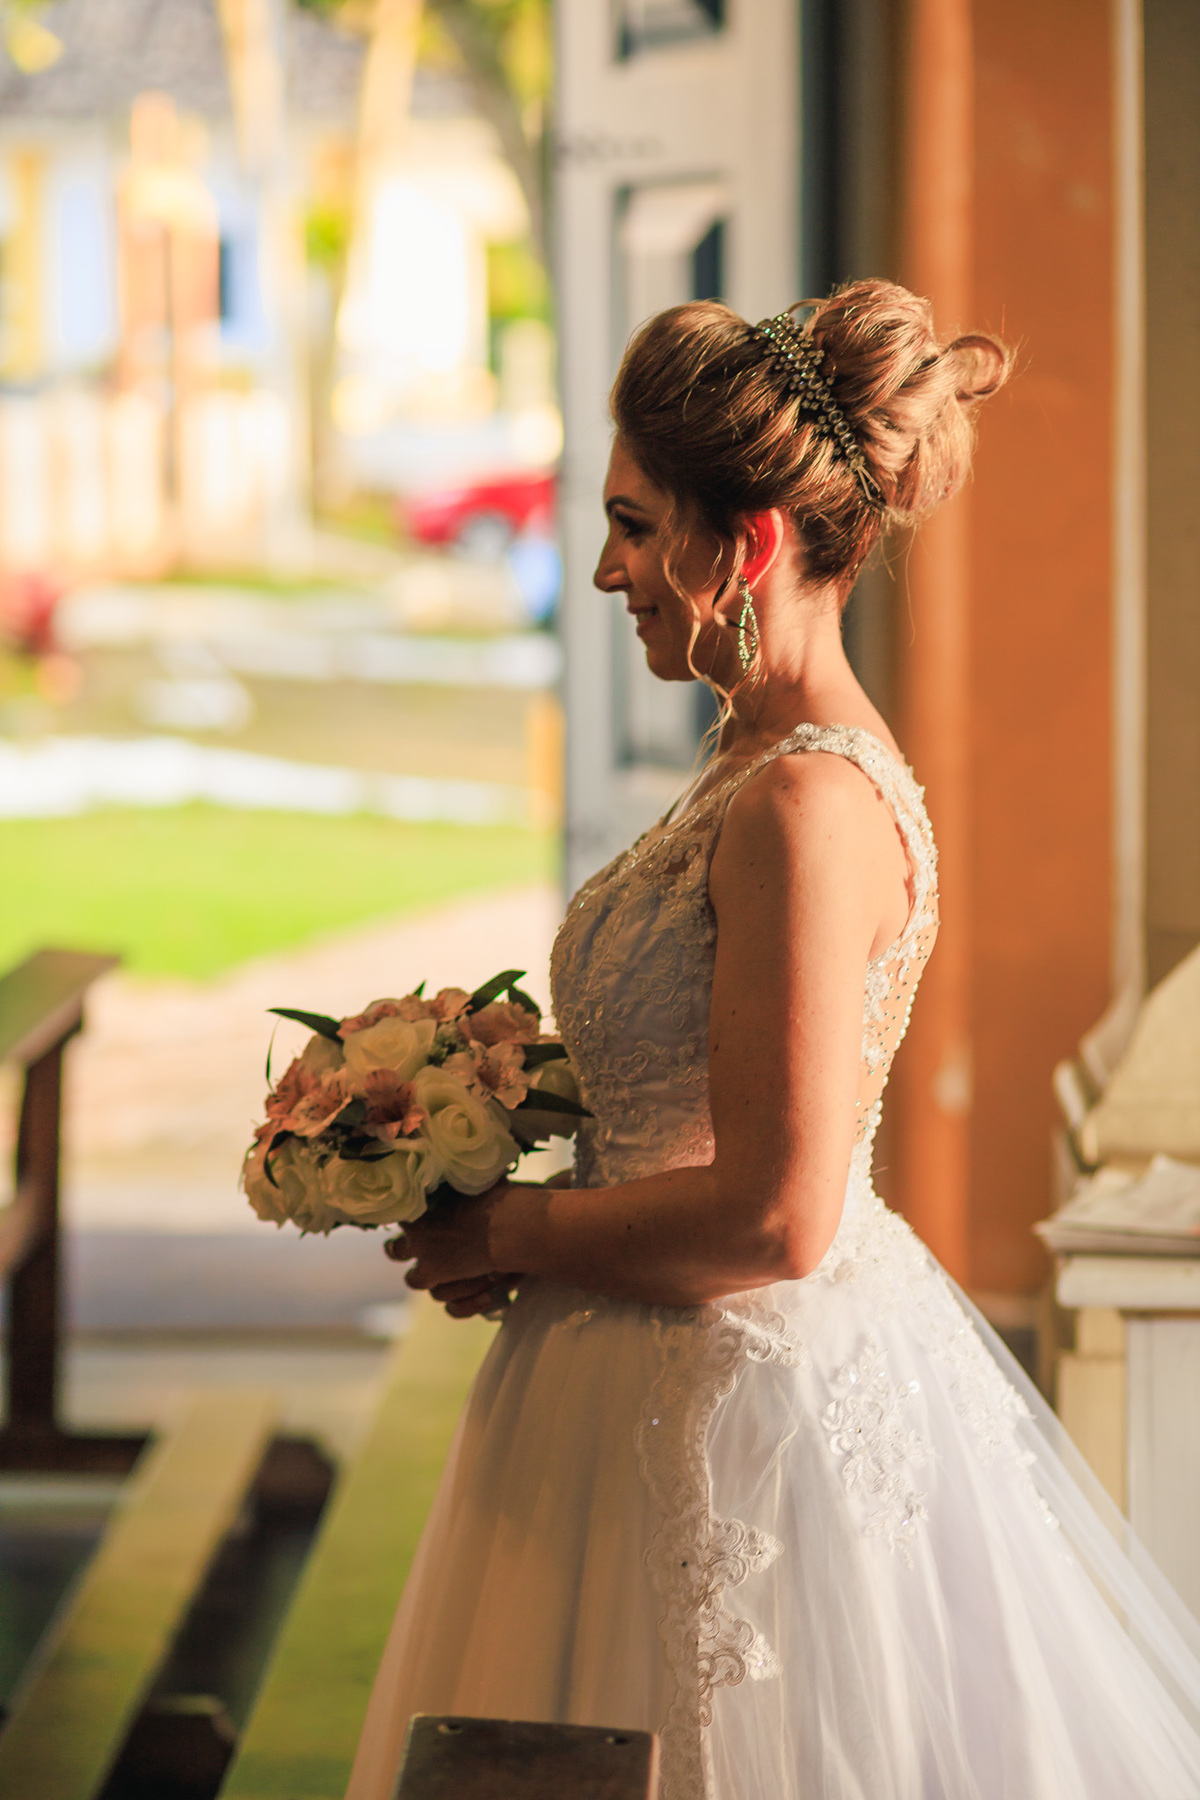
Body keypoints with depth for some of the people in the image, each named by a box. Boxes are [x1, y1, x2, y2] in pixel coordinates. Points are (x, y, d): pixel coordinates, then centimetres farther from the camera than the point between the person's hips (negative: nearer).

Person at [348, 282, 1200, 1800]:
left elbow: (774, 1216, -25)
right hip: (686, 1382, 10)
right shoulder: (758, 755, 6)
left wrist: (515, 1236, -13)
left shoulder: (810, 805, -23)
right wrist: (516, 1201, 6)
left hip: (756, 1398, -10)